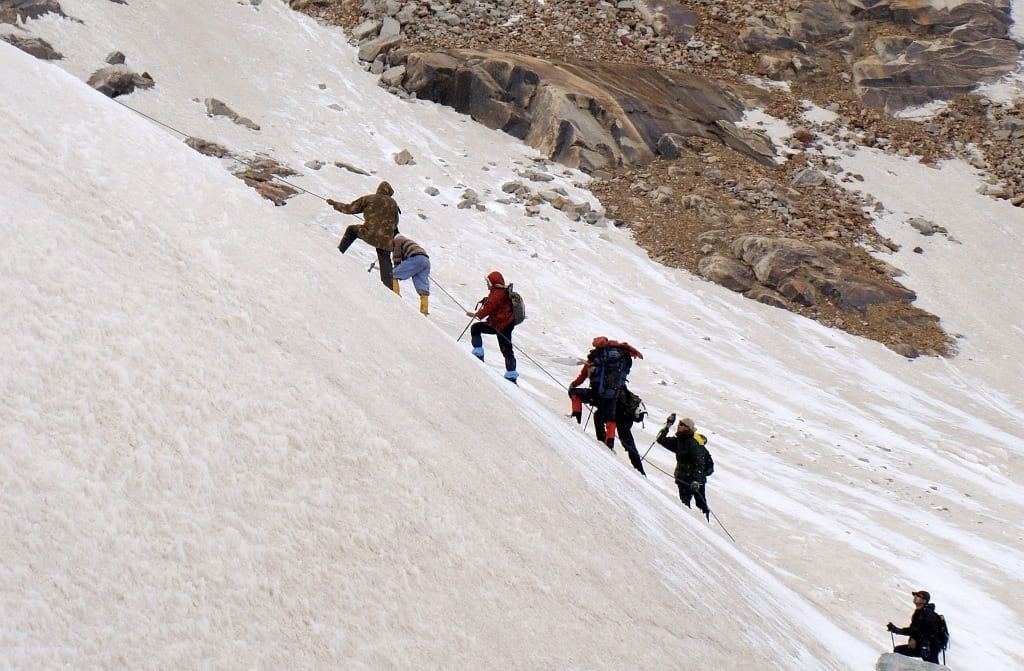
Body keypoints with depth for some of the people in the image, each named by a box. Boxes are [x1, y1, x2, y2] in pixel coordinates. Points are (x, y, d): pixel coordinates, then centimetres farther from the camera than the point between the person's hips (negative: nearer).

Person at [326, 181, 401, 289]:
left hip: (369, 234, -1)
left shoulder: (368, 199, 5)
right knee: (385, 265, 9)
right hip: (386, 239, 1)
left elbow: (350, 208, 10)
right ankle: (390, 290, 3)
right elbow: (395, 223, 20)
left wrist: (335, 204, 24)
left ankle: (338, 252, 26)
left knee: (351, 230, 29)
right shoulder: (393, 203, 11)